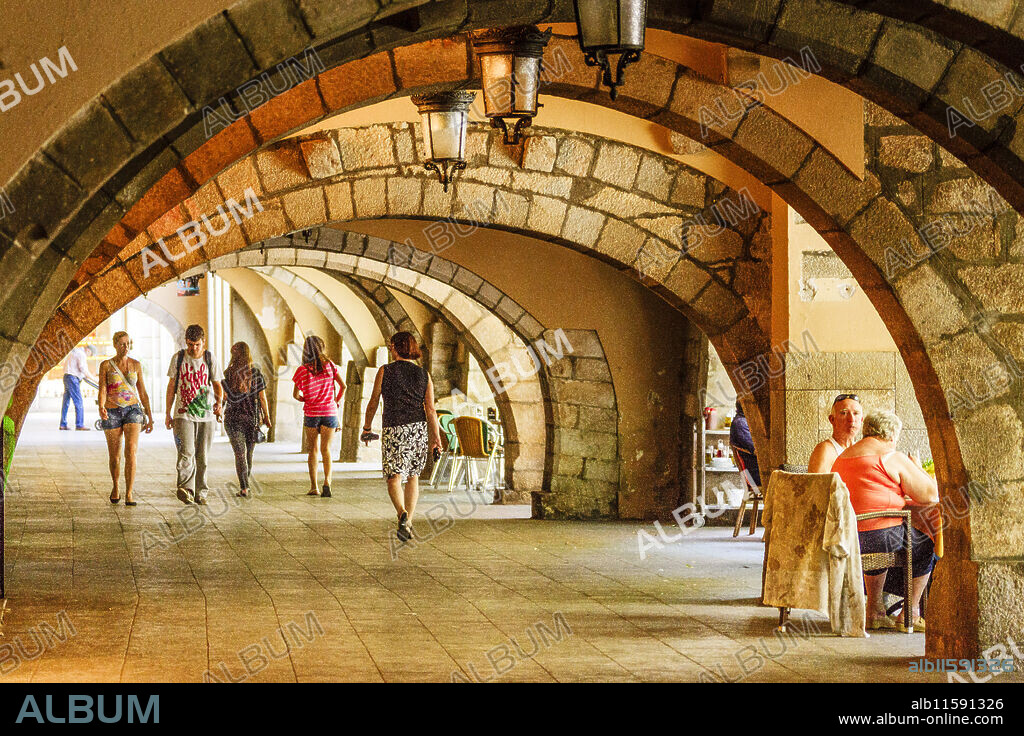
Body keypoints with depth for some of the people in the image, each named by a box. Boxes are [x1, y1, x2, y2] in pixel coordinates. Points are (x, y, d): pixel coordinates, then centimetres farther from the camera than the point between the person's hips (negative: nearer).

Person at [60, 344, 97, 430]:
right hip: (73, 378, -10)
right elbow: (83, 369, -19)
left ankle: (63, 424, 12)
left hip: (67, 376, 10)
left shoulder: (74, 352, 20)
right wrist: (94, 379, -15)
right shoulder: (81, 354, -11)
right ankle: (79, 425, -13)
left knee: (66, 402, 10)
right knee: (78, 402, -10)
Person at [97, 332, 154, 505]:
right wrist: (101, 408, -30)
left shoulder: (136, 365, 5)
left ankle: (129, 495, -17)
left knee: (131, 451, -18)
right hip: (112, 412, 0)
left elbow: (142, 392, 10)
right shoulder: (106, 365, -1)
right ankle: (115, 486, 36)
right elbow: (102, 391, -10)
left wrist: (150, 417, 9)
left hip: (133, 410, 0)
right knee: (114, 456, 7)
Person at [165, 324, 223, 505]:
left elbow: (217, 385, 7)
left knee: (202, 456, 5)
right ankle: (185, 489, -18)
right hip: (183, 414, -1)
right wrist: (168, 414, 8)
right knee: (186, 453, -18)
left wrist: (219, 402, -14)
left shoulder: (210, 359, 4)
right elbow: (171, 387, 9)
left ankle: (200, 493, 13)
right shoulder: (178, 358, 3)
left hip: (206, 415, 1)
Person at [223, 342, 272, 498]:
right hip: (252, 417, 2)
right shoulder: (256, 373, -2)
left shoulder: (228, 373, -5)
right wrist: (267, 418, 6)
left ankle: (244, 487, -13)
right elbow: (262, 398, -1)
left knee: (240, 453, -2)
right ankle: (245, 484, 29)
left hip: (233, 417, -2)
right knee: (249, 452, 16)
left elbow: (225, 396, -4)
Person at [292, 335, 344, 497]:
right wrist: (337, 400, 16)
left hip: (311, 413, -1)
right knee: (325, 449, 4)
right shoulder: (329, 365, -3)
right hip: (329, 413, 1)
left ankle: (313, 486, 10)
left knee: (313, 449, 11)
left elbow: (295, 394, -3)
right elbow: (343, 385, -1)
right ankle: (327, 481, -18)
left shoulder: (302, 370, -7)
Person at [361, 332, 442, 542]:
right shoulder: (424, 375, 6)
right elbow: (430, 409, 1)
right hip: (419, 429, 3)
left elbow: (373, 403, 5)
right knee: (413, 476, 16)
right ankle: (408, 523, 17)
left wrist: (367, 427, 18)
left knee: (394, 477, -5)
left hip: (394, 430, -3)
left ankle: (402, 514, -31)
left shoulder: (385, 371, 0)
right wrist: (436, 437, 5)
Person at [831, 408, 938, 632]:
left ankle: (874, 612, 33)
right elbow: (931, 496, -5)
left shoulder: (842, 457, 17)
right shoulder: (893, 458, -6)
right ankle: (910, 615, 21)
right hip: (879, 536, -7)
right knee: (925, 543, 18)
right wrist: (917, 468, 12)